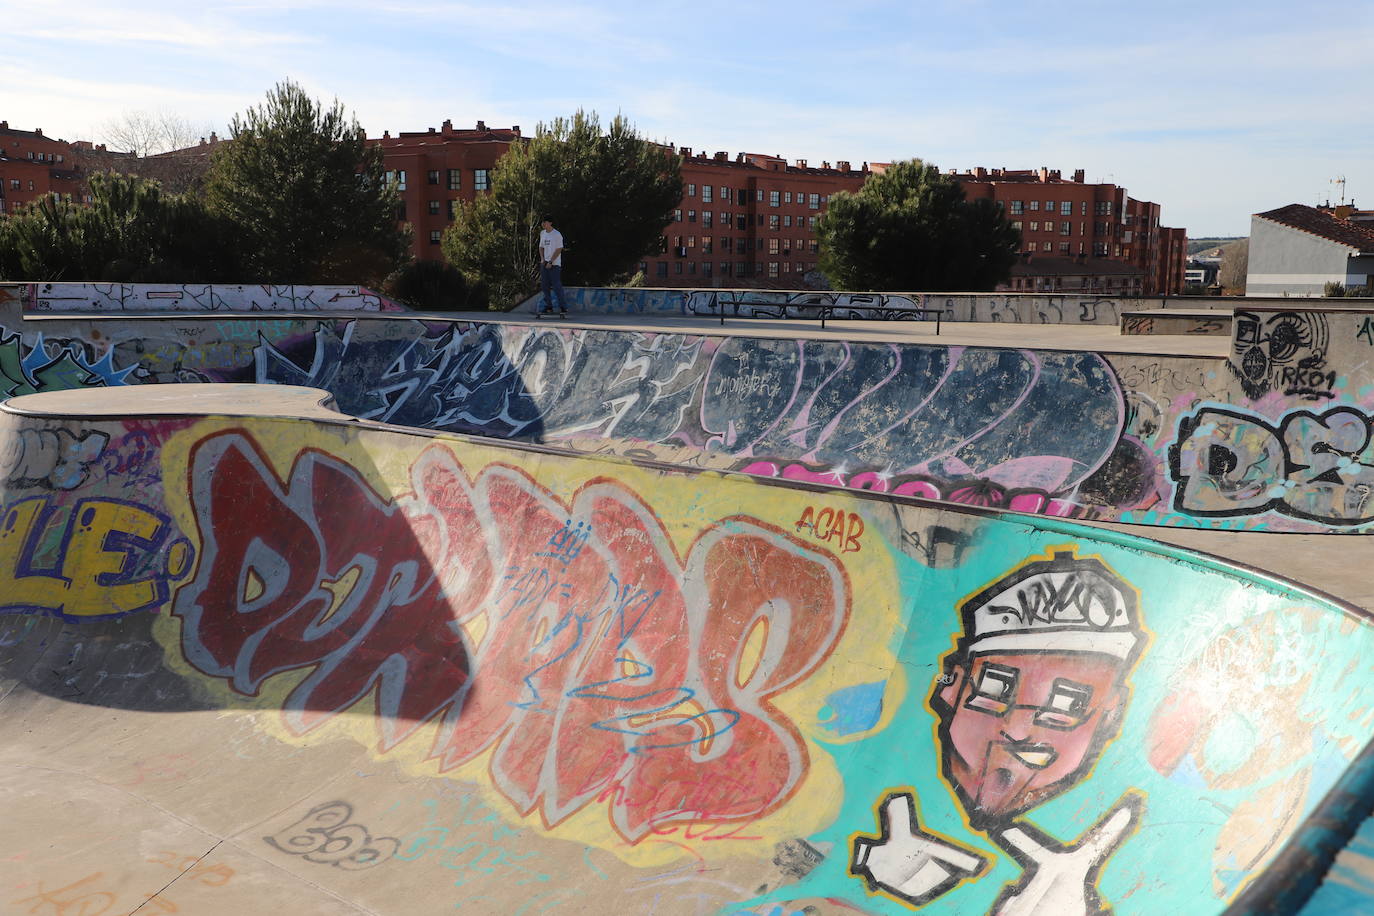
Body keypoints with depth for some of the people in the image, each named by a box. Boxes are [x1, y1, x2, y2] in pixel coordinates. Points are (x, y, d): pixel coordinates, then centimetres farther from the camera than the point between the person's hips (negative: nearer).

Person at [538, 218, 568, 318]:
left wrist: (550, 262, -14)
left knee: (557, 286, -10)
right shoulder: (542, 233, 13)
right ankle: (548, 307, 16)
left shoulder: (557, 234, -9)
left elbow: (559, 250, -12)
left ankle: (563, 308, -5)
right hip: (544, 263, 7)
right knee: (545, 286, 7)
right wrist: (542, 259, 4)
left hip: (554, 264, -7)